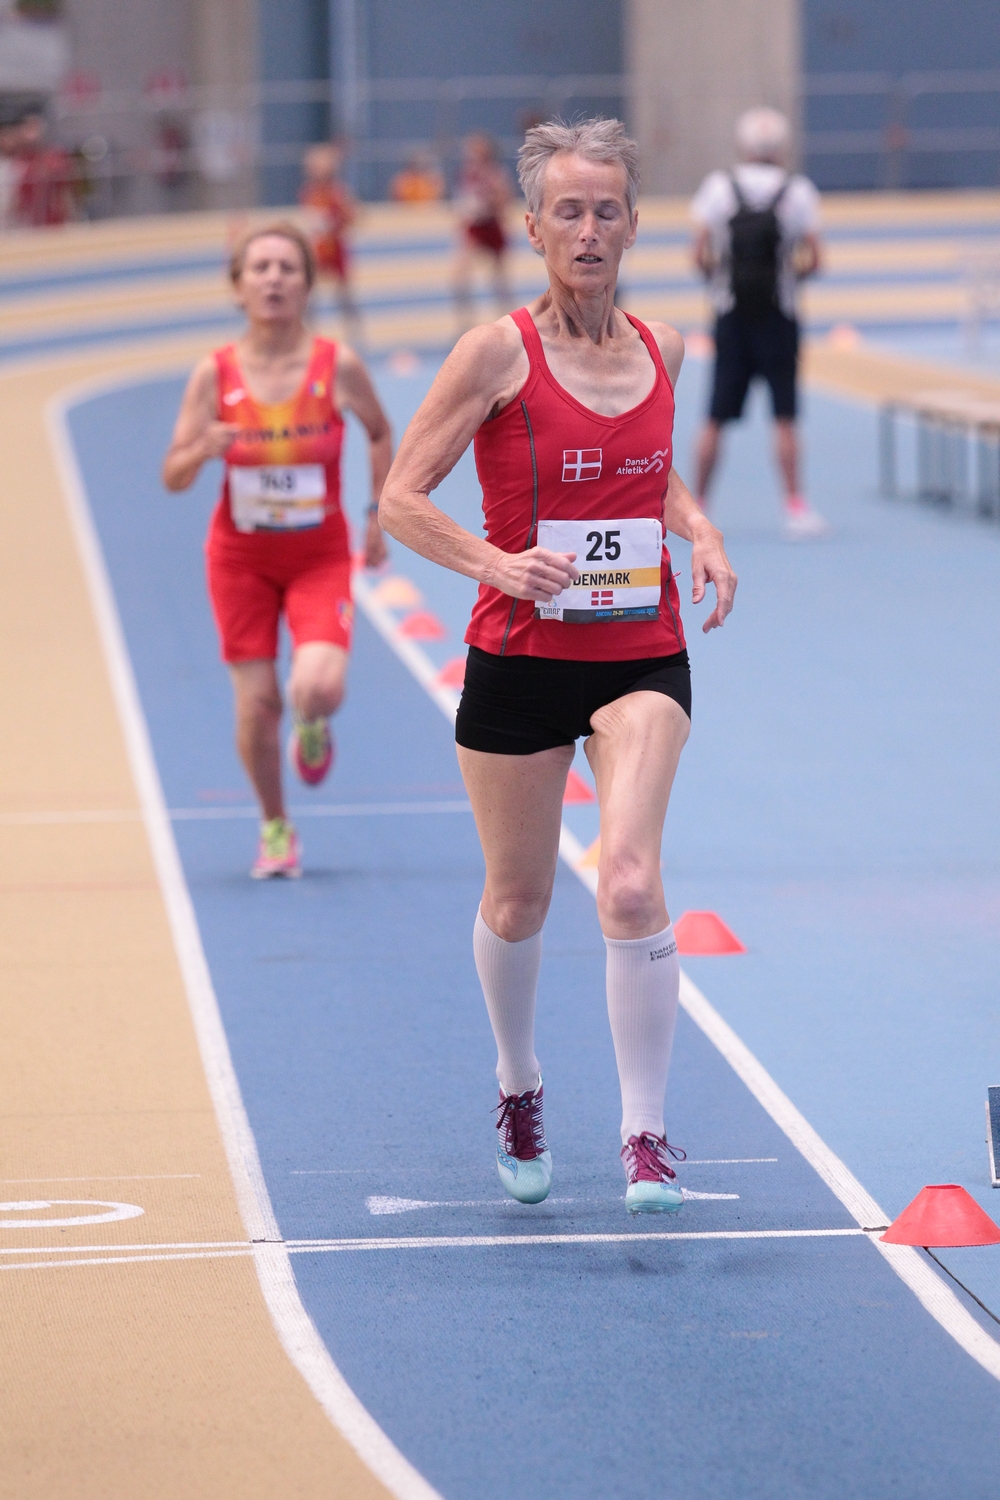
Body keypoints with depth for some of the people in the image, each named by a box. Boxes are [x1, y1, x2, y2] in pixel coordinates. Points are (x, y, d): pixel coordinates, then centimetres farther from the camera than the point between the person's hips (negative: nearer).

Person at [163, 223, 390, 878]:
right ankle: (276, 828, 24)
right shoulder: (215, 374, -10)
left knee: (318, 688, -23)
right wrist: (205, 449, -28)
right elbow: (173, 476, -7)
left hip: (321, 558, -1)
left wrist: (378, 516, 5)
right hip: (241, 558, 1)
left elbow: (381, 434, 8)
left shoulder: (339, 366, -11)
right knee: (257, 705, -1)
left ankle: (313, 728, 16)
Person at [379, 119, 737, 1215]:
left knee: (631, 884, -18)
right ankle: (518, 1088, 40)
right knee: (517, 899, 12)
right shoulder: (500, 353, -9)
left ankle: (646, 1134, -12)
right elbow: (401, 497, -7)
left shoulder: (661, 349, 4)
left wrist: (699, 532, 3)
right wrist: (499, 563, -22)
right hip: (520, 657, -1)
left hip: (642, 656, 2)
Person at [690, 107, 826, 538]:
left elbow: (701, 256, -5)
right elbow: (813, 260, -6)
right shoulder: (797, 191, -2)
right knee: (784, 416, 0)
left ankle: (696, 506, 12)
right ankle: (794, 507, -4)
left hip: (731, 315, 1)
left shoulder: (719, 188, -1)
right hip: (778, 316, -1)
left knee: (716, 418, 7)